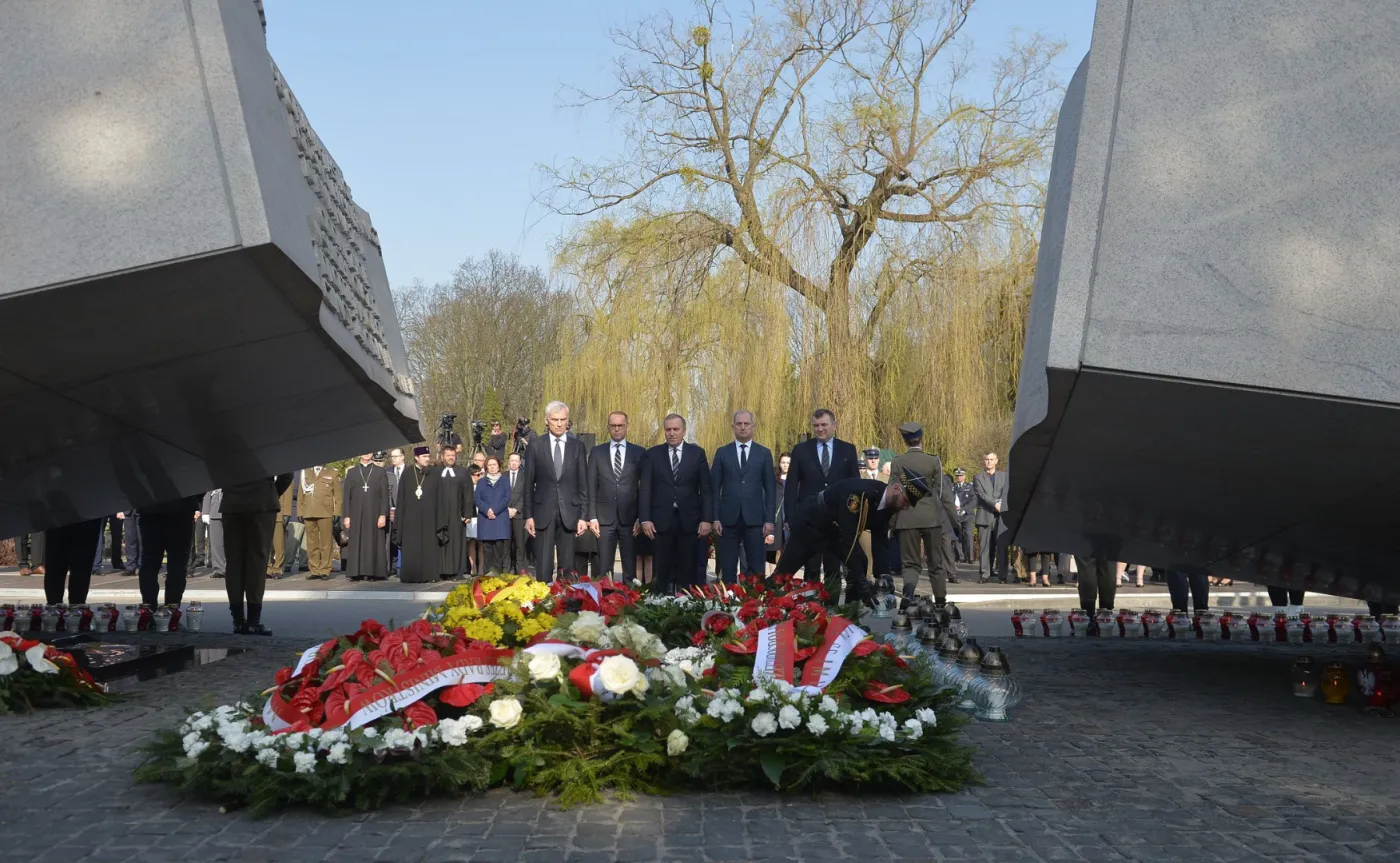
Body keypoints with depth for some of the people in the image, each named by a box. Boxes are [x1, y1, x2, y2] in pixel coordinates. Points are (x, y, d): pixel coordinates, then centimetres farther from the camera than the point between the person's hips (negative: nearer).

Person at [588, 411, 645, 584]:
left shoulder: (639, 453, 5)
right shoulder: (597, 452, 8)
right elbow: (591, 487, 5)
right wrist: (592, 517, -2)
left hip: (630, 518, 0)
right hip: (604, 518, 0)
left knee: (630, 568, 3)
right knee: (604, 568, 2)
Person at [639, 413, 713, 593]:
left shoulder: (697, 453, 5)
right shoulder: (653, 454, 6)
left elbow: (705, 489, 4)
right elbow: (645, 489, 3)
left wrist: (706, 519, -4)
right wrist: (645, 519, -6)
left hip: (689, 520, 0)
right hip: (661, 520, 0)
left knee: (687, 570, 3)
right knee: (663, 570, 3)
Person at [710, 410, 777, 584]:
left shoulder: (764, 453, 7)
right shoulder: (722, 453, 7)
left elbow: (770, 489, 5)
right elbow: (714, 488, 5)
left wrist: (769, 519, -2)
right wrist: (715, 518, -3)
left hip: (754, 518, 0)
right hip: (728, 518, 0)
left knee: (757, 568, 0)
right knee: (728, 568, 3)